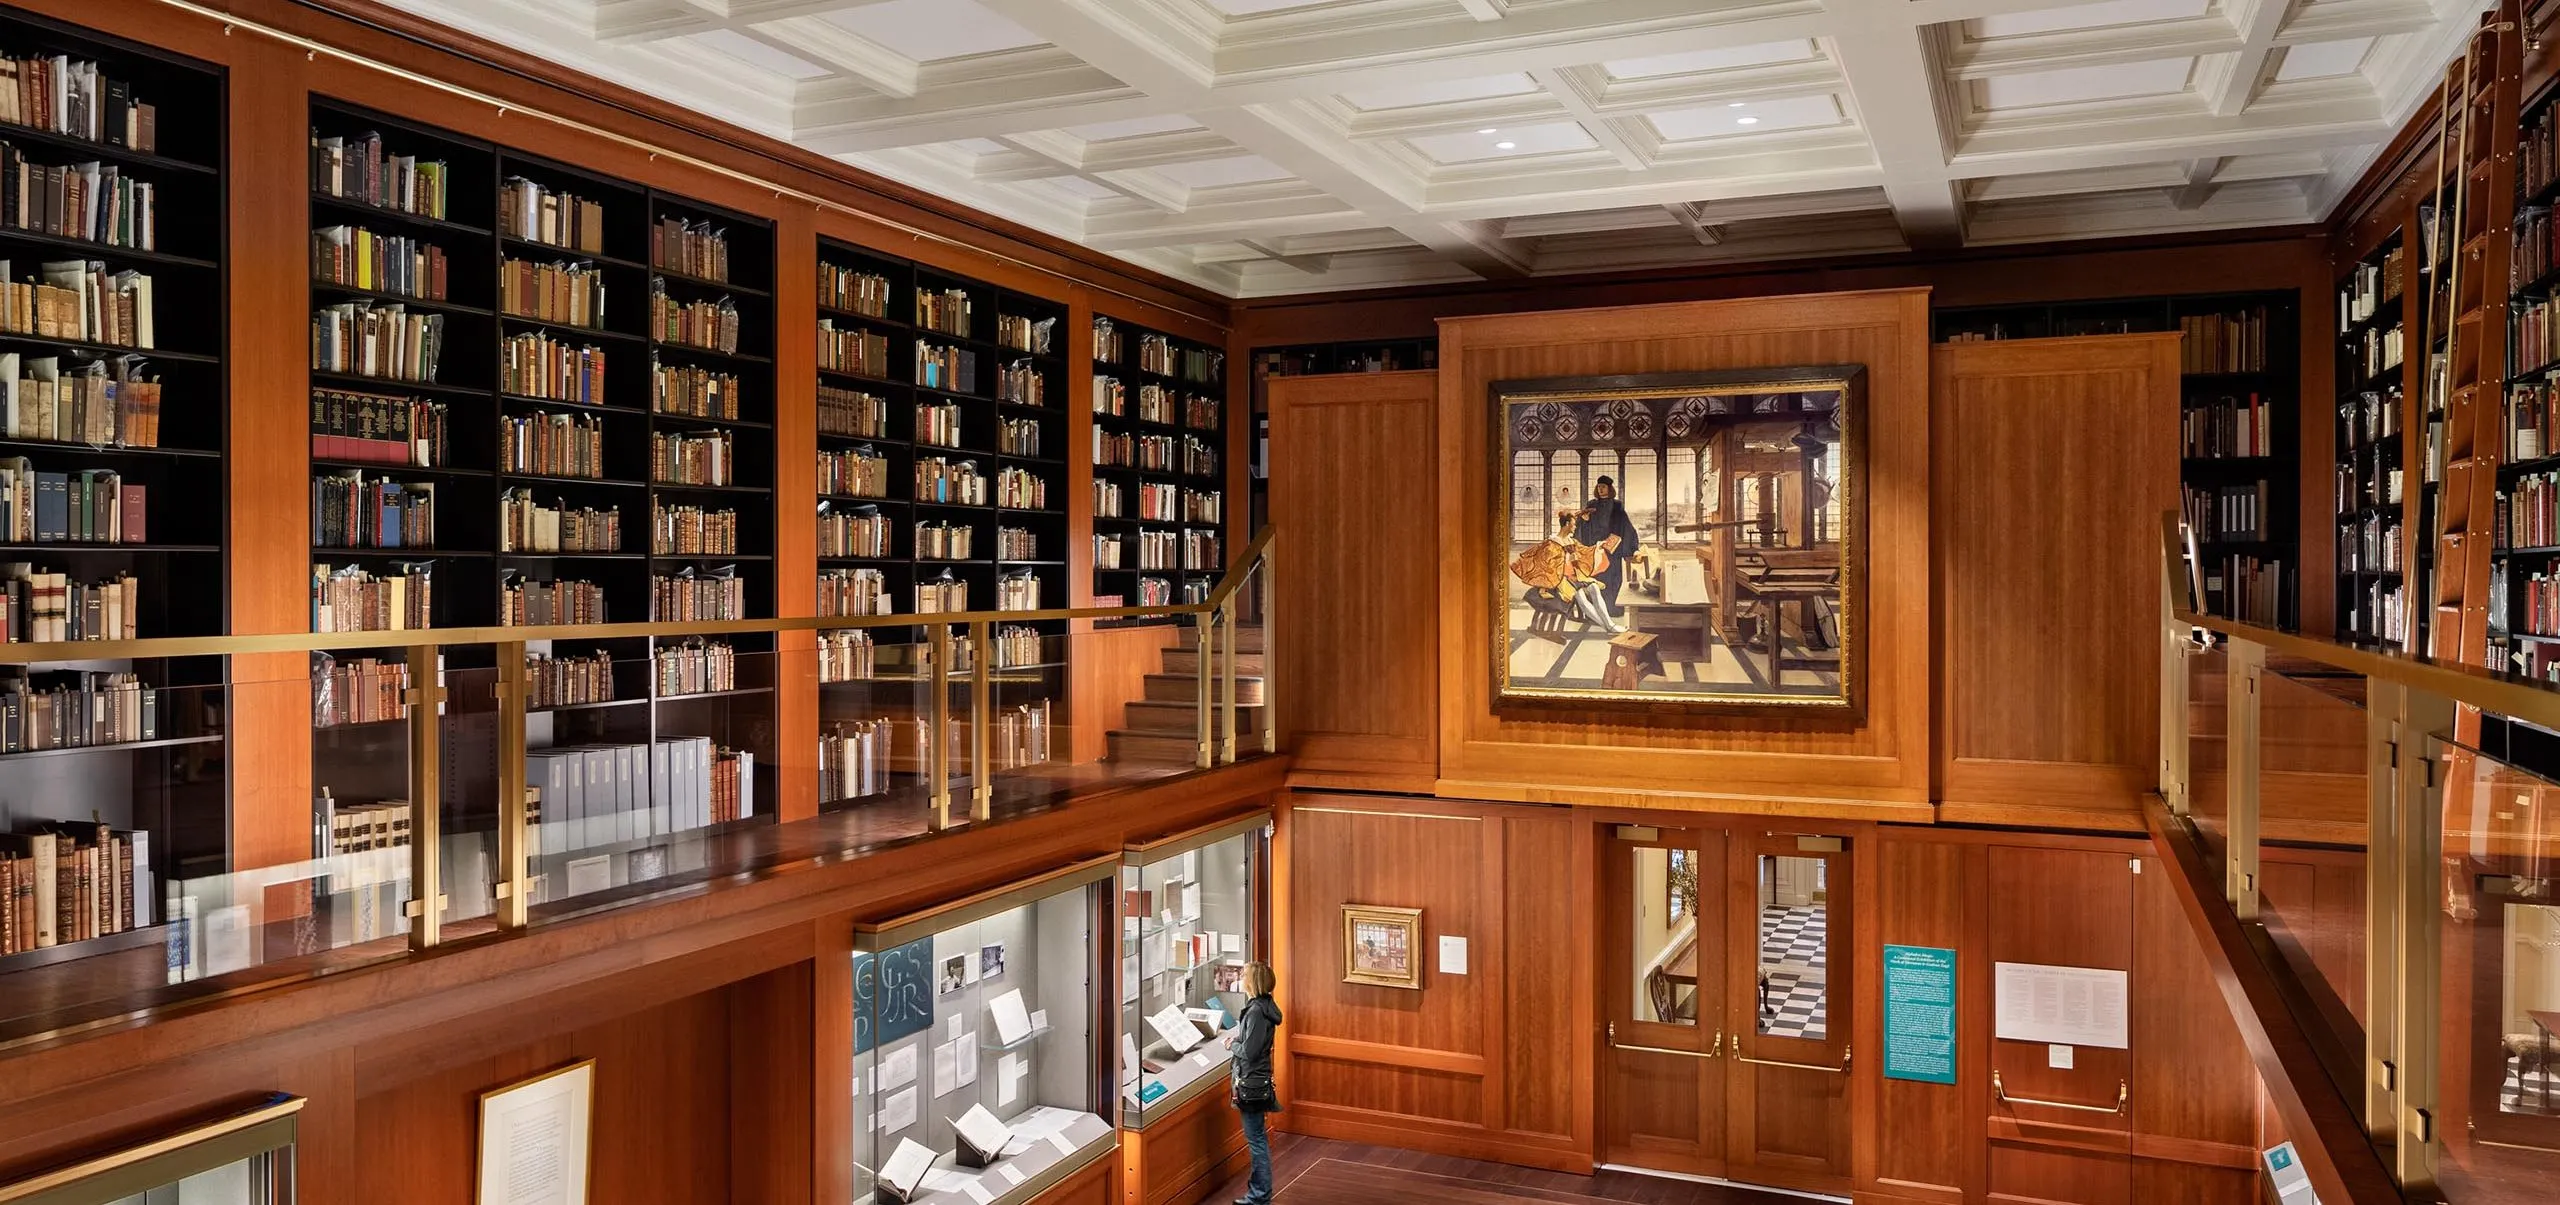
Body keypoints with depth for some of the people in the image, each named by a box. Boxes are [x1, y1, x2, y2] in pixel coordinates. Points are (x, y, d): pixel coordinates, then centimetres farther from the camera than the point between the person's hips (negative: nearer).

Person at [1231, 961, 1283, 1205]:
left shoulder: (1257, 1011, -22)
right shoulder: (1263, 1006, 8)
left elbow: (1249, 1051, -23)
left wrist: (1232, 1044, -6)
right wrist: (1236, 1040, 2)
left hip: (1252, 1083, -10)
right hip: (1257, 1081, 10)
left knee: (1256, 1140, -1)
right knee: (1257, 1139, 17)